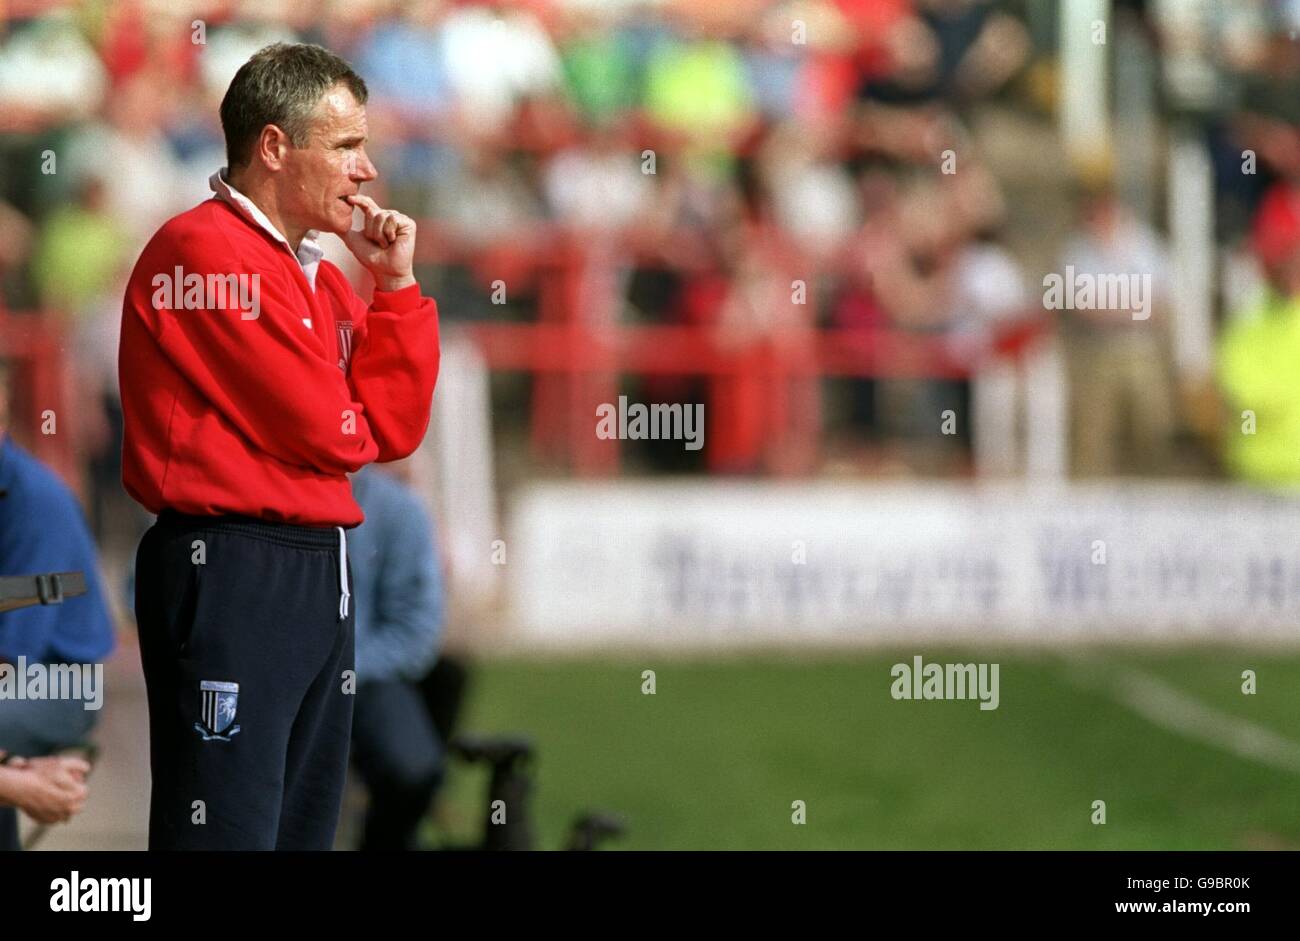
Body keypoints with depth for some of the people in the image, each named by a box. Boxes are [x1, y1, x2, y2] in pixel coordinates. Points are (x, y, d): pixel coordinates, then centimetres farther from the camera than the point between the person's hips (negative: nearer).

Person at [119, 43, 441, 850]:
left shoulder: (320, 274, 17)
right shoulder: (207, 251, -12)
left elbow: (395, 428, 10)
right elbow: (326, 431, -16)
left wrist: (396, 284, 4)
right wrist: (348, 420, 8)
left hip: (321, 571, 10)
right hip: (233, 569, -10)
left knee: (306, 827, 12)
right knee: (228, 832, -10)